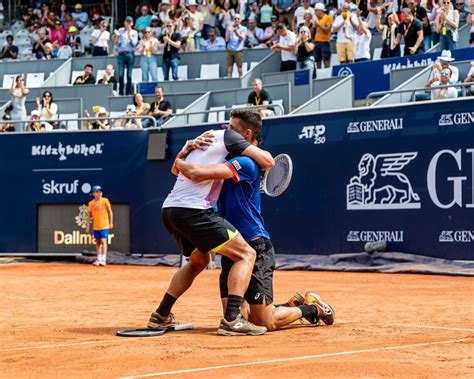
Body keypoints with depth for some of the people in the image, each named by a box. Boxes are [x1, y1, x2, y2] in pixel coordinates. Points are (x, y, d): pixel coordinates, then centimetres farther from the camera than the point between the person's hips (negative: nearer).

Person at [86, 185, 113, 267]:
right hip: (95, 226, 4)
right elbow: (89, 215, 10)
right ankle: (99, 259, 16)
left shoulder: (105, 200, -3)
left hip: (104, 226, -4)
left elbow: (110, 212, 1)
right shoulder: (91, 203, 5)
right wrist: (88, 226, 6)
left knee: (103, 241, -11)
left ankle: (103, 260, -12)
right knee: (98, 242, 9)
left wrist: (111, 223, -3)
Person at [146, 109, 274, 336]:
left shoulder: (201, 137, 24)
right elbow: (267, 161, -5)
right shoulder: (228, 137, 1)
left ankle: (160, 316, 29)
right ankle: (231, 320, -21)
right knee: (246, 255, -6)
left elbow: (175, 169, 39)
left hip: (169, 209, 9)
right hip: (193, 210, -9)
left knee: (199, 260, 31)